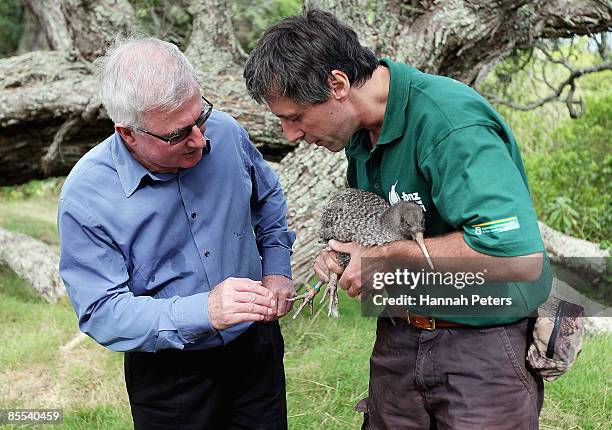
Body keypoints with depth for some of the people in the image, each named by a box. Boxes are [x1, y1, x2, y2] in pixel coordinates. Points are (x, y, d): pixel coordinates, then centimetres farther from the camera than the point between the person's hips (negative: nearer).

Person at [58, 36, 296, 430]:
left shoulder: (226, 131, -12)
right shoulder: (86, 197, -24)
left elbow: (268, 199, 9)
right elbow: (102, 313, -23)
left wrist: (277, 271, -1)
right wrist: (203, 312, -35)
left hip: (257, 341, 4)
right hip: (170, 376, -3)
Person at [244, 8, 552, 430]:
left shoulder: (451, 121, -26)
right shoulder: (362, 131, 1)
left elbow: (520, 256, -34)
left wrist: (389, 255, -25)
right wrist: (344, 249, -4)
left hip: (483, 346, -7)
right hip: (398, 339, 7)